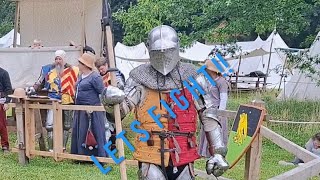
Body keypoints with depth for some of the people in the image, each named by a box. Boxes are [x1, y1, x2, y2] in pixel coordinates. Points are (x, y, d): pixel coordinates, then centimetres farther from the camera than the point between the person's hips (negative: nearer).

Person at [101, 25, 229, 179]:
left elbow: (208, 116, 7)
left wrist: (218, 153, 5)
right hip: (151, 157, -2)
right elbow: (122, 109, -3)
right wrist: (109, 100, -27)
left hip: (184, 157, 2)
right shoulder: (140, 78, 0)